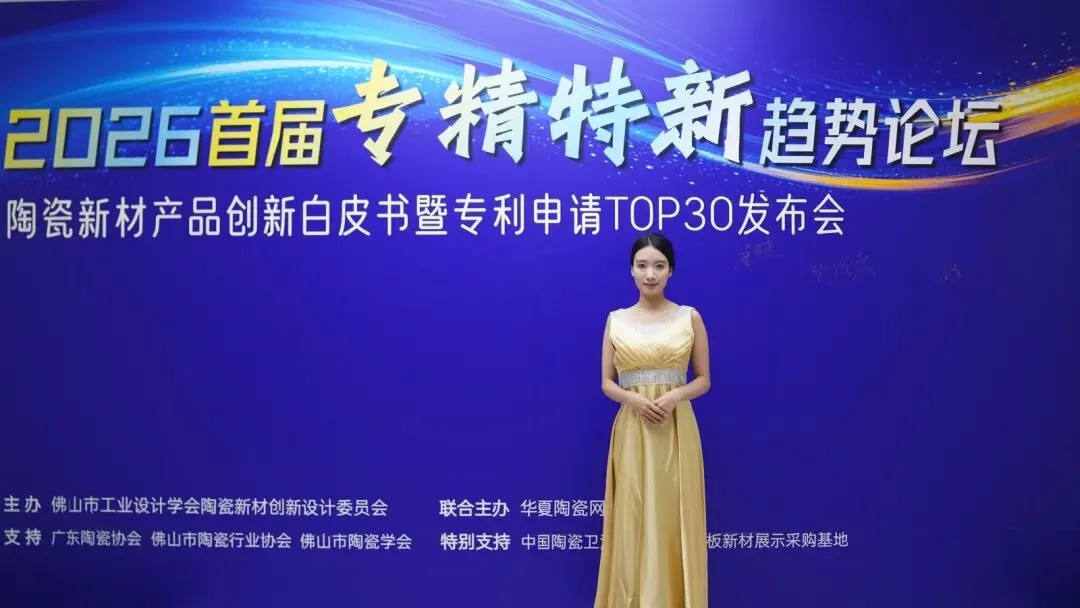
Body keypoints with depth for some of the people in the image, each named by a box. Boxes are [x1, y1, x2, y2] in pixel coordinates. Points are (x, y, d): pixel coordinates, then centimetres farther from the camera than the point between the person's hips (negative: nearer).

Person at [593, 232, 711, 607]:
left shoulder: (690, 317, 3)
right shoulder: (616, 320, 6)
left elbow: (703, 380, 5)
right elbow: (607, 383, 6)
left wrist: (676, 395, -14)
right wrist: (633, 399, -14)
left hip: (677, 432, 0)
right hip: (632, 432, 1)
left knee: (674, 521, 2)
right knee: (633, 522, 3)